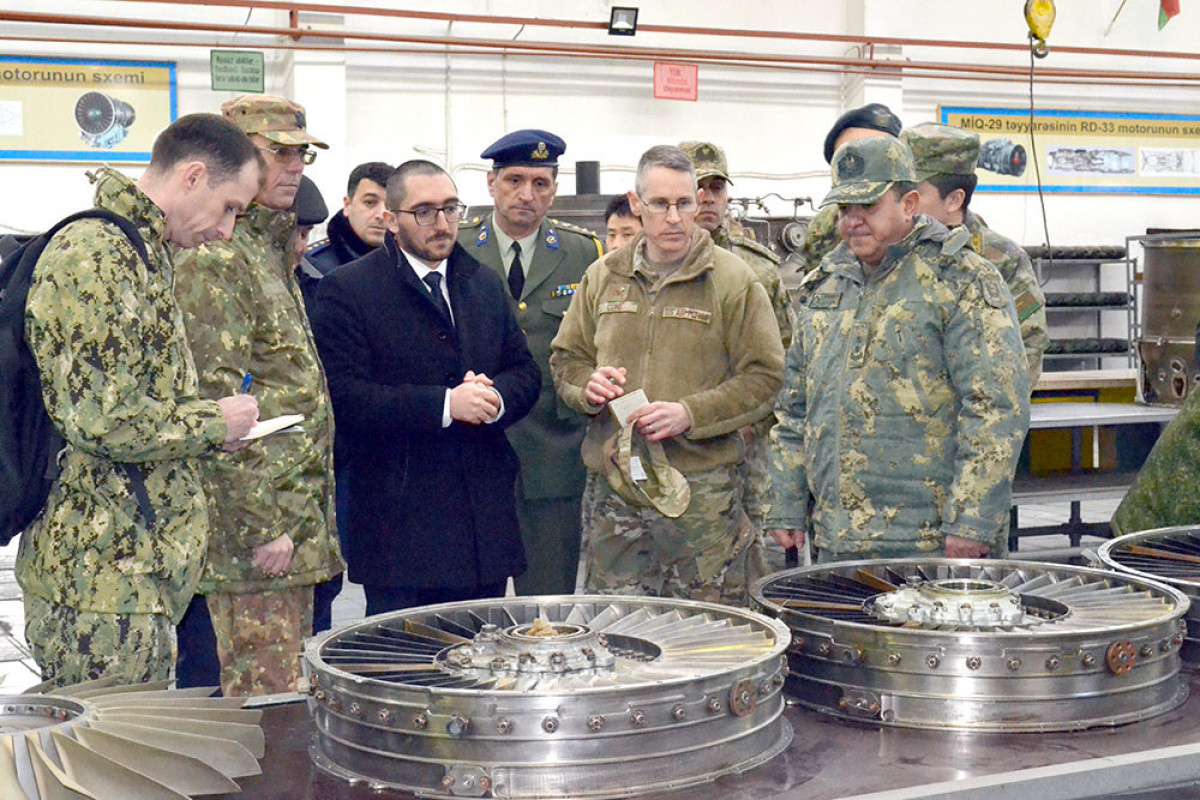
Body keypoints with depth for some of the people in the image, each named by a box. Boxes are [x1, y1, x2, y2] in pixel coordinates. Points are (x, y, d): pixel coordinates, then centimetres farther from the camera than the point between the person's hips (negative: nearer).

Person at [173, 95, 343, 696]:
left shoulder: (271, 252, 19)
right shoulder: (214, 258, -13)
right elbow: (220, 401, -19)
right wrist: (264, 525, -20)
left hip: (293, 522, 10)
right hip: (255, 523, -10)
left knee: (290, 691, 14)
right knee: (266, 701, -5)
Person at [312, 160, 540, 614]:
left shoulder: (487, 285, 15)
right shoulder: (348, 290, -4)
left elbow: (525, 373, 15)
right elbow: (345, 395, -14)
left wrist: (494, 397, -10)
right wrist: (445, 404, -20)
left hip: (486, 517, 5)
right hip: (398, 520, -5)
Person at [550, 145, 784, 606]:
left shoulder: (732, 280, -1)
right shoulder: (602, 277, 12)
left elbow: (763, 378, -4)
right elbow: (566, 360, 19)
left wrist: (691, 414, -16)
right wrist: (588, 386, -4)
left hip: (702, 489, -3)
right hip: (612, 489, 4)